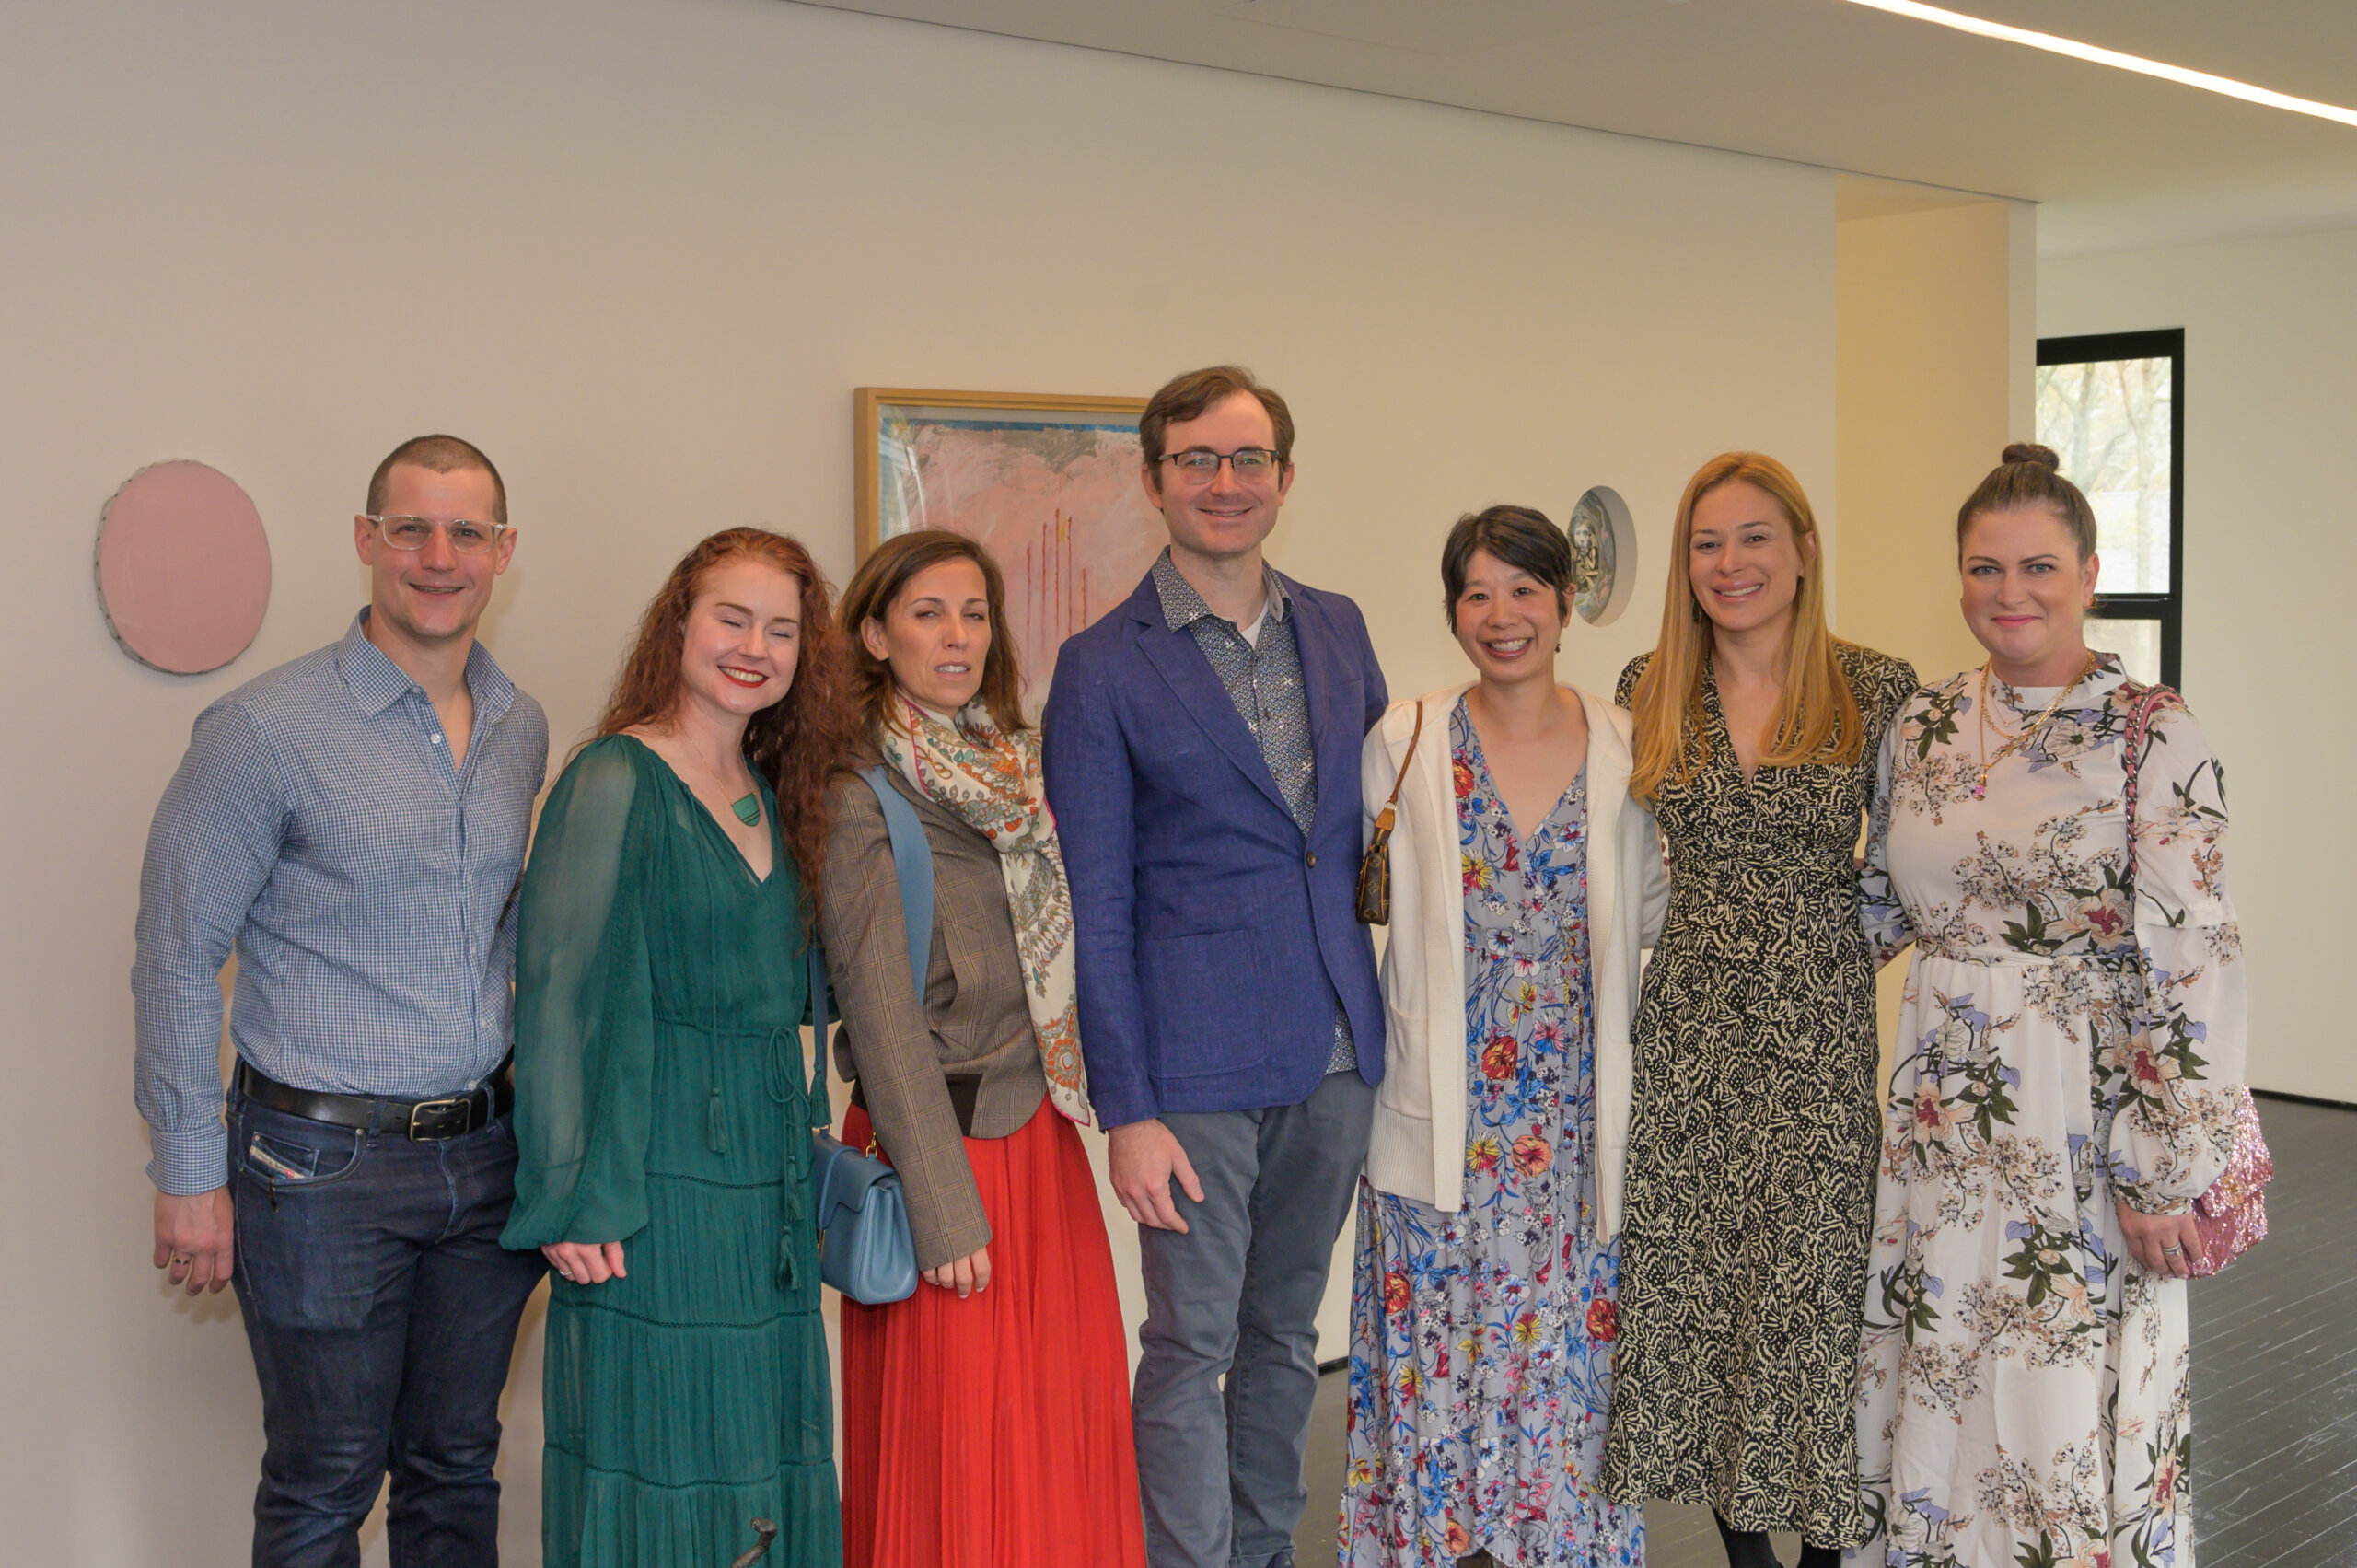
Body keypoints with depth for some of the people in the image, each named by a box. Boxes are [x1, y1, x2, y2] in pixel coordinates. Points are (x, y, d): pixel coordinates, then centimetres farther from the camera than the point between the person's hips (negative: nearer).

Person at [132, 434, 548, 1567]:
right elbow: (177, 956, -9)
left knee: (456, 1470, 16)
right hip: (324, 1164, -5)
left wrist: (534, 1121, 12)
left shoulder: (522, 730, 6)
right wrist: (189, 1174, -9)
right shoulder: (267, 729, -12)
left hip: (484, 1156, 5)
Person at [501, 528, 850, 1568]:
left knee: (766, 1455, 13)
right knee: (656, 1454, 1)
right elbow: (562, 996, -14)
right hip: (658, 1183, -7)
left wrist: (800, 1153, 8)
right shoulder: (615, 783, -10)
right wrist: (574, 1201, -16)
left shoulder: (778, 797, 11)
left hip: (768, 1182, 7)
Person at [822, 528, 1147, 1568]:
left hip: (1042, 1132, 6)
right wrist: (945, 1210, -15)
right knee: (954, 1441, 1)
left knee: (1066, 1420, 9)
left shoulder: (1021, 770, 11)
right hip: (938, 1139, -6)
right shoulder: (859, 796, -9)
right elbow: (882, 1013, -13)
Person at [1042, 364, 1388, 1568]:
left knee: (1286, 1332, 17)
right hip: (1197, 1063, -5)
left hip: (1335, 1054, 5)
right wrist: (1126, 1109, -11)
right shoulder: (1102, 668, -5)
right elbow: (1094, 909, -7)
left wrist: (1378, 1021, 8)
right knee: (1192, 1349, 1)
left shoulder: (1338, 631, 9)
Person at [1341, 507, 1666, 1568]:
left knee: (1570, 1352, 8)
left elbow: (1648, 912, 11)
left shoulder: (1624, 746, 3)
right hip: (1443, 1115, -1)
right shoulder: (1404, 743, -1)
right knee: (1440, 1356, 4)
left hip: (1582, 1122, 1)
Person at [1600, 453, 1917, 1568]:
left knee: (1811, 1287, 0)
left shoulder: (1876, 691, -2)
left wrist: (1827, 930, -5)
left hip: (1818, 1032, -2)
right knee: (1693, 1279, 7)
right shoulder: (1649, 692, 4)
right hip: (1687, 1029, 3)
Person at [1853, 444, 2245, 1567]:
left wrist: (2164, 1174, -14)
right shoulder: (1922, 728, 6)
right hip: (1945, 1112, 5)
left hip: (2087, 1122, -5)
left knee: (2073, 1395, 3)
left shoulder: (2151, 734, -10)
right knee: (1939, 1383, 13)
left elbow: (2193, 966, -13)